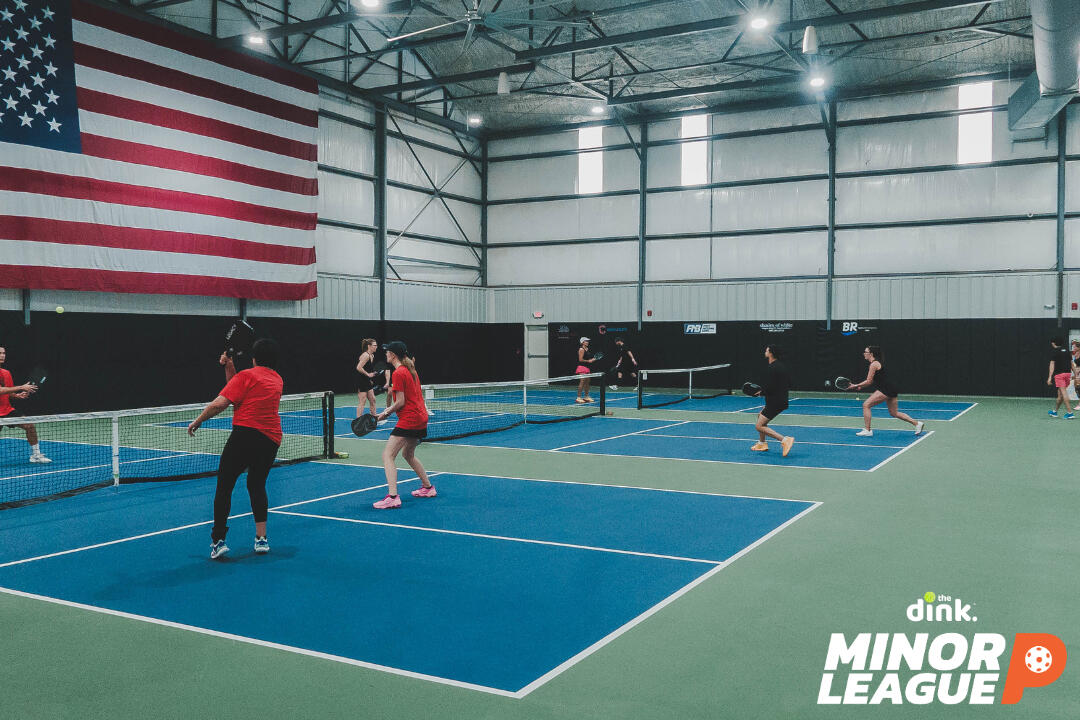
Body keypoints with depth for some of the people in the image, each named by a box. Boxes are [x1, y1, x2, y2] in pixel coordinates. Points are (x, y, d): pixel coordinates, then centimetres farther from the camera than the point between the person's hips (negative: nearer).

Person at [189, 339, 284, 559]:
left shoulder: (247, 375, 0)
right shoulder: (277, 380, 19)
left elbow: (220, 403, -8)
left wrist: (197, 421, 4)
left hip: (246, 433, -6)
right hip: (271, 439, 6)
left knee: (224, 486, 2)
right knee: (257, 485, 20)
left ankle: (218, 540, -3)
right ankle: (261, 539, 17)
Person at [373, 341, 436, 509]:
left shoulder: (398, 373, -13)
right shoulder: (411, 370, 14)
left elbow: (401, 402, -15)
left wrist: (385, 414, -4)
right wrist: (394, 391, 14)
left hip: (409, 419, -10)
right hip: (421, 418, 10)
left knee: (388, 455, -11)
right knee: (408, 454, 27)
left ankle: (392, 497, -23)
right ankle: (428, 487, 34)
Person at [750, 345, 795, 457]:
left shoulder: (771, 369, -17)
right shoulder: (783, 366, 12)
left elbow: (769, 388, -24)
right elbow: (789, 385, 17)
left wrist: (761, 392, -2)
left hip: (774, 402, -10)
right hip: (782, 400, 10)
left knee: (759, 426, -9)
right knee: (760, 415, 28)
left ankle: (784, 440, -22)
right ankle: (762, 443, 34)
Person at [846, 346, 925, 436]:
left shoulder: (874, 364, -13)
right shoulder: (877, 362, 17)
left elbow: (868, 381, -13)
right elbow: (872, 381, 19)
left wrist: (856, 385, -5)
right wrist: (860, 386, 10)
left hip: (886, 389, -10)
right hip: (890, 389, 10)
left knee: (866, 405, -8)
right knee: (894, 413, 17)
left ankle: (867, 430, -7)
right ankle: (917, 423, 20)